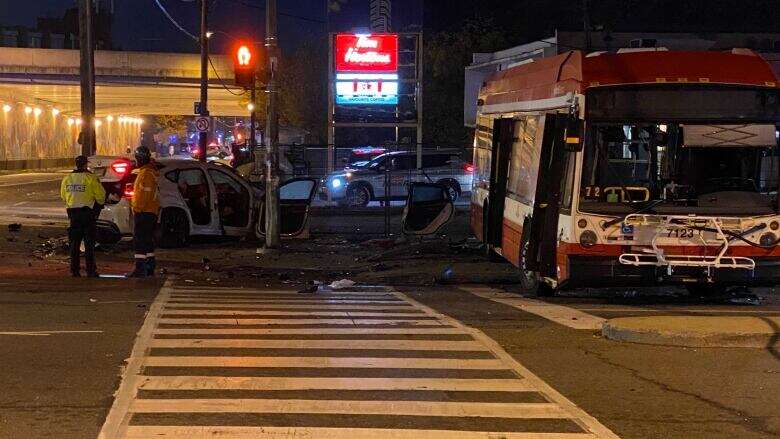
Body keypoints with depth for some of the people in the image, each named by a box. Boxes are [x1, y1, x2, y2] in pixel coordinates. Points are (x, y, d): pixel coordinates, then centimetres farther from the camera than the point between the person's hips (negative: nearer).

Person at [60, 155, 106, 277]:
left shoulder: (67, 179, 4)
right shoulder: (90, 178, -10)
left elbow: (63, 195, 15)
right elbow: (101, 195, -9)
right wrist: (99, 205, 11)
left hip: (73, 212, 4)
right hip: (87, 212, -4)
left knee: (74, 243, 10)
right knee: (89, 244, 0)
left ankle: (74, 269, 9)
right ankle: (90, 270, -1)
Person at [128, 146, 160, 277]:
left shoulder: (146, 173, -15)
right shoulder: (150, 171, 20)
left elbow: (144, 194, -23)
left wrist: (138, 209, -22)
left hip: (143, 212, -11)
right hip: (151, 212, 11)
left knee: (139, 241, -12)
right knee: (147, 240, 16)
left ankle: (140, 269, -16)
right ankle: (150, 267, 21)